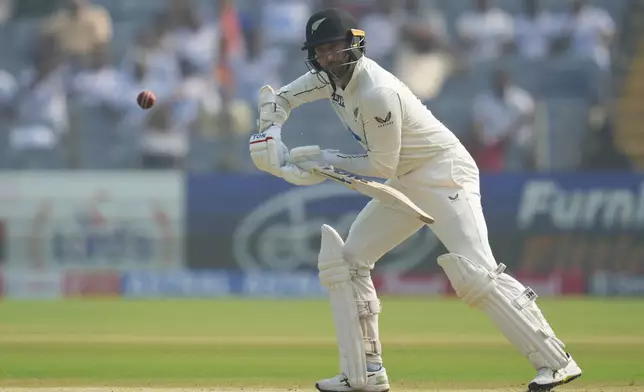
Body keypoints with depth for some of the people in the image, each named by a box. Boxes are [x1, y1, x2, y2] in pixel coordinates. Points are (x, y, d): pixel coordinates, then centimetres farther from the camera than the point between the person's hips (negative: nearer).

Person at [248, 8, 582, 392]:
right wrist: (270, 140, -8)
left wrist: (323, 158, -13)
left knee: (475, 272, -22)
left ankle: (556, 361, -22)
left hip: (445, 174, -10)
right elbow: (278, 99, 11)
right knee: (347, 260, 7)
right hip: (405, 184, 10)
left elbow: (383, 165, -20)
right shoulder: (330, 77, -1)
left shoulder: (377, 93, -26)